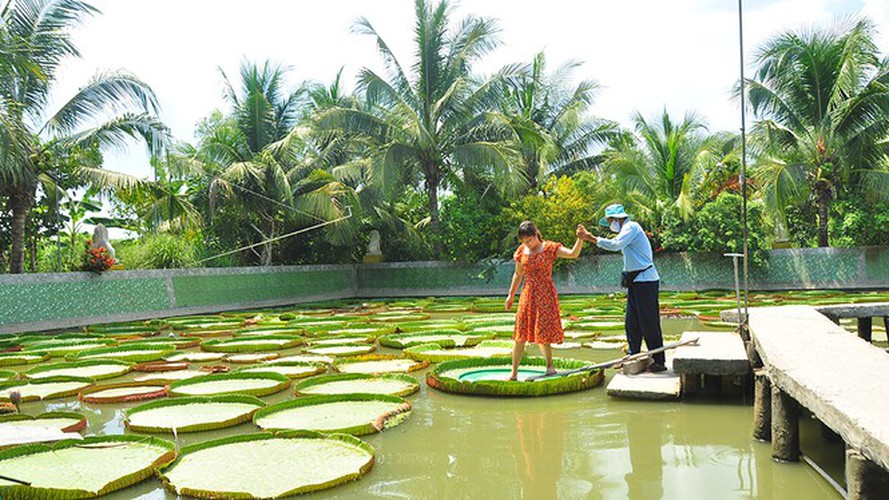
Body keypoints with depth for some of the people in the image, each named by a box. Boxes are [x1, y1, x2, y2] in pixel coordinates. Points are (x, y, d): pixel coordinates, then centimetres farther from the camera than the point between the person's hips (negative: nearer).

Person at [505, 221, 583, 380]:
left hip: (546, 295, -3)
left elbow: (573, 254, -15)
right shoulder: (521, 251, 6)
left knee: (543, 333, -2)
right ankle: (514, 372, 7)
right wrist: (511, 295, 18)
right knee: (520, 334, 1)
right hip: (528, 294, 3)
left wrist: (580, 239, -31)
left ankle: (549, 365, 21)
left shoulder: (549, 248, -5)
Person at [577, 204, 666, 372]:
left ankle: (659, 361, 0)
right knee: (632, 323, 13)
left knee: (649, 323, -6)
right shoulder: (627, 230, 19)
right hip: (636, 282, 10)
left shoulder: (631, 227, -13)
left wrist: (591, 238, -21)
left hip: (645, 282, -10)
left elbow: (615, 245, -25)